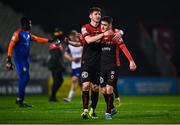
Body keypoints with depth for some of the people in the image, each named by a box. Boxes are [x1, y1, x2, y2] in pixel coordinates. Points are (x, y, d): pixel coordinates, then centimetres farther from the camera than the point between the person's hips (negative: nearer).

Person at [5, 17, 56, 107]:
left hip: (26, 59, 9)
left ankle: (20, 99, 17)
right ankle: (20, 100, -7)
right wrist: (9, 58, -20)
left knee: (25, 78, 9)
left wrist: (49, 41, 25)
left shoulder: (28, 34, 12)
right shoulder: (18, 33, -13)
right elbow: (11, 45, -16)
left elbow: (37, 39, 24)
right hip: (19, 59, -9)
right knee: (24, 78, -12)